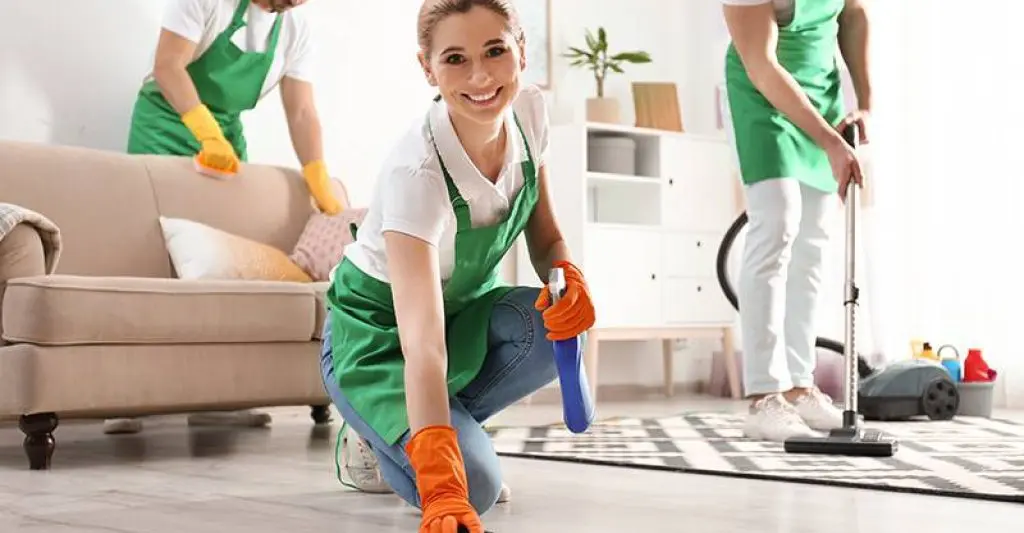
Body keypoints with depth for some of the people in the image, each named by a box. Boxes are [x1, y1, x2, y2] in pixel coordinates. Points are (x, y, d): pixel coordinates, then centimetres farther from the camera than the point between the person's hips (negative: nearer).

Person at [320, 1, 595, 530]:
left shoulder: (529, 112, -15)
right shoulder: (416, 170, -35)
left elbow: (544, 239, 0)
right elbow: (423, 346, -43)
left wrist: (569, 277, -25)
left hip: (464, 310, 6)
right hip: (378, 336, -6)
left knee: (556, 327, -28)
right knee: (475, 487, -26)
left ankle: (417, 430, -1)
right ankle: (376, 439, 8)